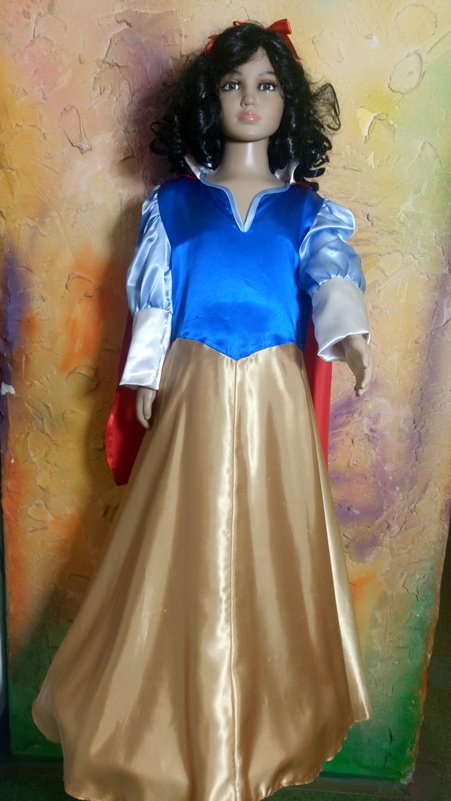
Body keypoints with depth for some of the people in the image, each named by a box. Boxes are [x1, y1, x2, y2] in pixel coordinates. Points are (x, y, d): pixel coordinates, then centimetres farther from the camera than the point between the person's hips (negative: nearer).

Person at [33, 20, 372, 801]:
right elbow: (151, 296, 7)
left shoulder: (309, 209, 10)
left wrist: (349, 334, -27)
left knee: (269, 554, 7)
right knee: (187, 556, 5)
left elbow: (331, 273, -8)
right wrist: (146, 376, -1)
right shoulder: (173, 201, 10)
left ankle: (262, 732, 28)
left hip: (273, 395, 1)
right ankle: (173, 731, 27)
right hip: (194, 392, 0)